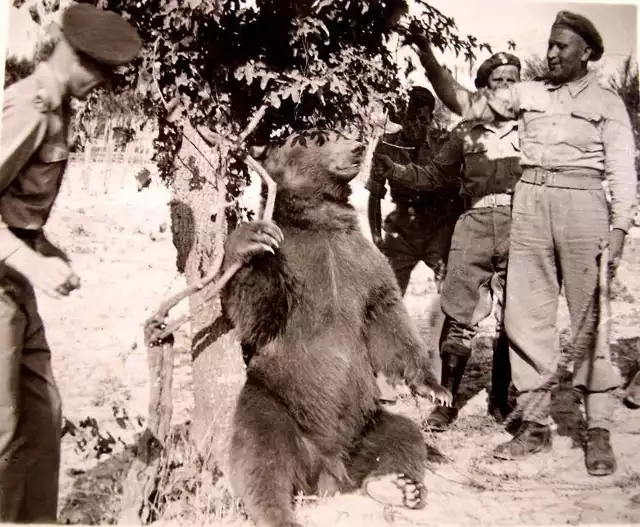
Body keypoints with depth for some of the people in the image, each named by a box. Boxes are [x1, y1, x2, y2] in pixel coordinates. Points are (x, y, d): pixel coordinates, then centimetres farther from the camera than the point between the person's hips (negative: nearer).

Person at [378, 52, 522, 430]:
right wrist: (390, 165, 5)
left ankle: (501, 398, 18)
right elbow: (433, 176, 14)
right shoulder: (466, 132, 14)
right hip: (476, 223, 0)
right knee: (460, 314, -6)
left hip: (520, 226, 0)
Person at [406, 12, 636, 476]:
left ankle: (598, 430, 5)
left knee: (590, 318, -3)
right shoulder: (528, 93, 16)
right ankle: (535, 423, 10)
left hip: (581, 202, -3)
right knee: (527, 315, 1)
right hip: (529, 200, 4)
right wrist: (427, 57, 5)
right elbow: (465, 103, 14)